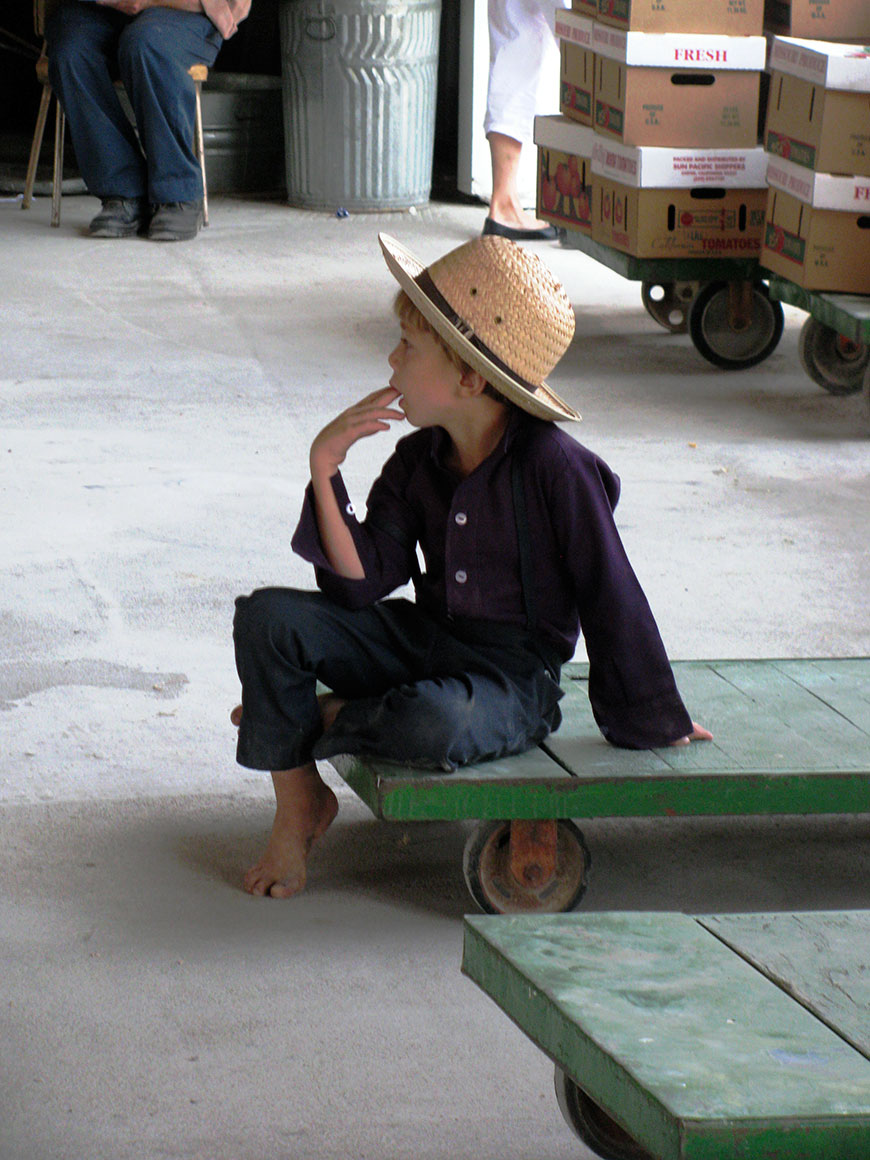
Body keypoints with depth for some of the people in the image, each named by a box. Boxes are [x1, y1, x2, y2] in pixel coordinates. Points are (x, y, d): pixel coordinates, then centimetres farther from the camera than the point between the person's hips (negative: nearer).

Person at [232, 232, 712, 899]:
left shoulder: (554, 468, -17)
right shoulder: (417, 461, 2)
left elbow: (611, 596, -12)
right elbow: (364, 584, -5)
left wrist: (651, 720, -6)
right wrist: (326, 471, -14)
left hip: (513, 675, -6)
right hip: (424, 639, 6)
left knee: (436, 725, -40)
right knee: (268, 617, -12)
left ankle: (316, 723, -6)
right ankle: (299, 803, 2)